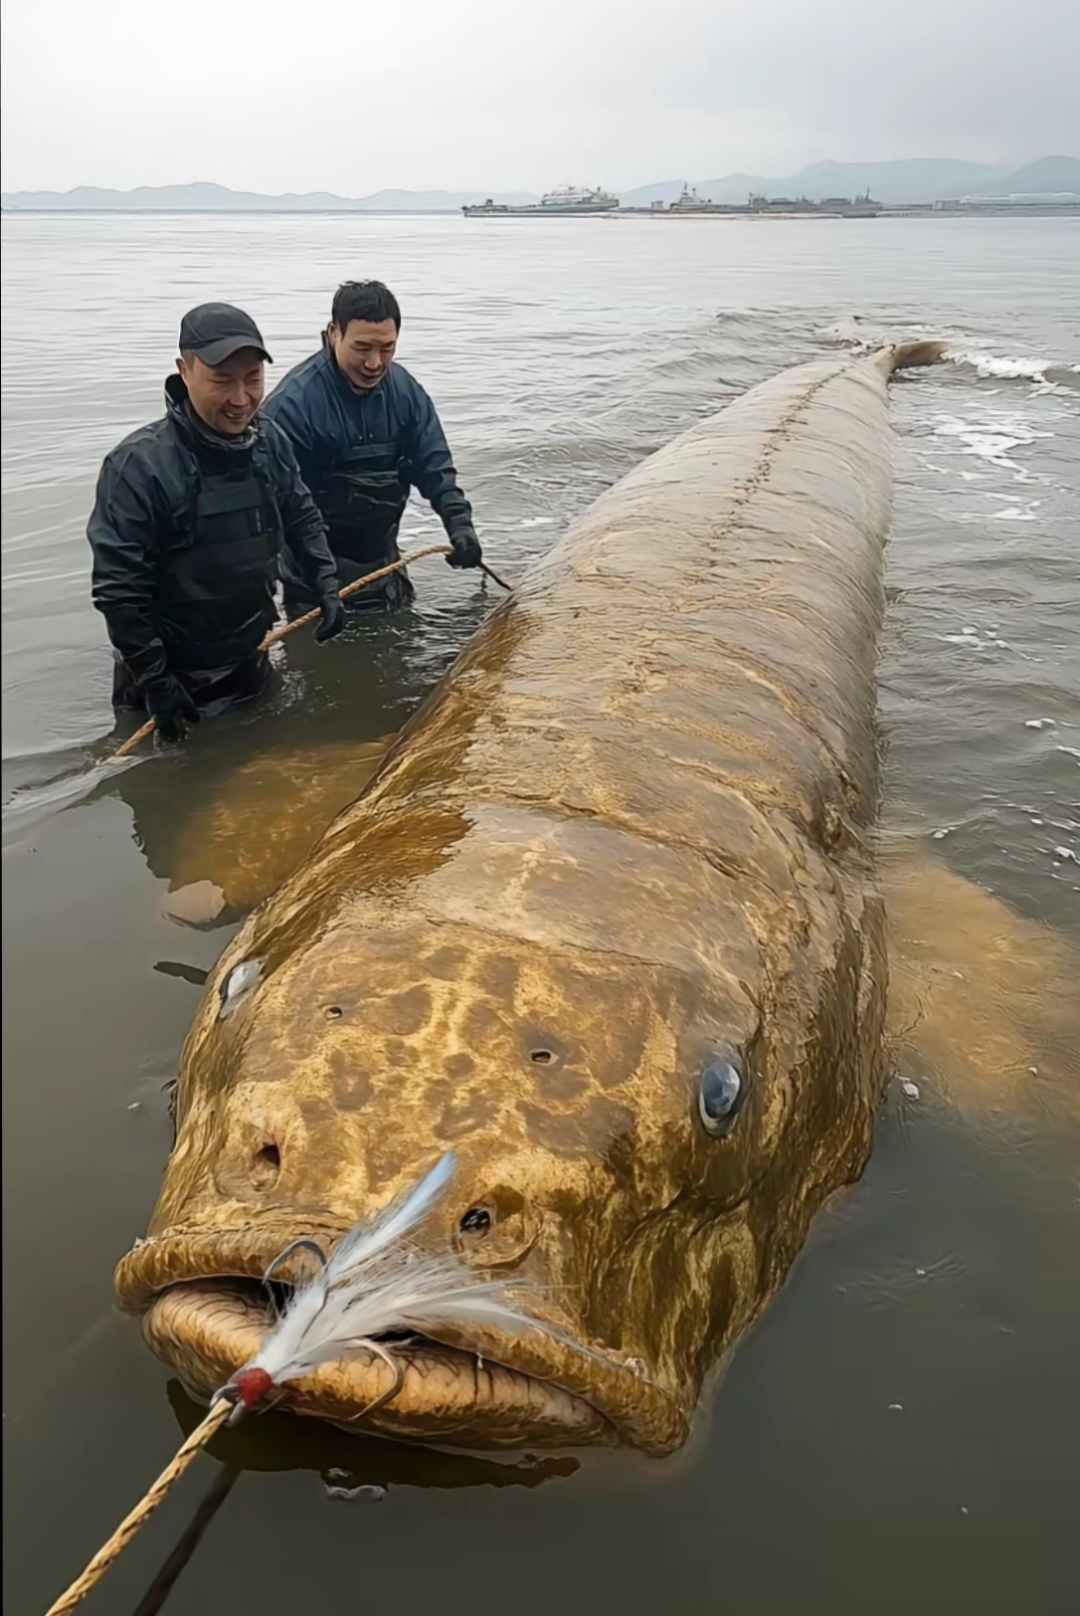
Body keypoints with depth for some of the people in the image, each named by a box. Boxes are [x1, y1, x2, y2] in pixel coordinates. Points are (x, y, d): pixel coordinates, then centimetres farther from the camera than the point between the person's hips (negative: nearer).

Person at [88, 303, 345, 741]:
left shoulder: (271, 442, -7)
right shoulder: (139, 464, -25)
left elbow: (302, 520, 10)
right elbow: (118, 587, -22)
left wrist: (325, 588, -2)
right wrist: (153, 680, -20)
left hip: (249, 661, 5)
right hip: (172, 674, -5)